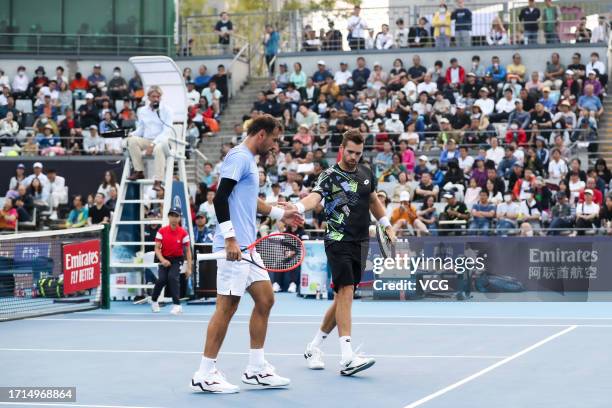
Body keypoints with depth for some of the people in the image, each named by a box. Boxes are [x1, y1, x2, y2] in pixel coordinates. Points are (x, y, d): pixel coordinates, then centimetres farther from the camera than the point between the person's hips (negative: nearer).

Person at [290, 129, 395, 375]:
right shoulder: (330, 176, -8)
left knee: (342, 298, 9)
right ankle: (347, 358, -22)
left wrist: (387, 225, 24)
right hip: (338, 242, -7)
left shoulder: (366, 174, 11)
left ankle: (314, 347, 24)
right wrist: (298, 207, -47)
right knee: (346, 293, -17)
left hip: (361, 243, 7)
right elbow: (315, 197, -27)